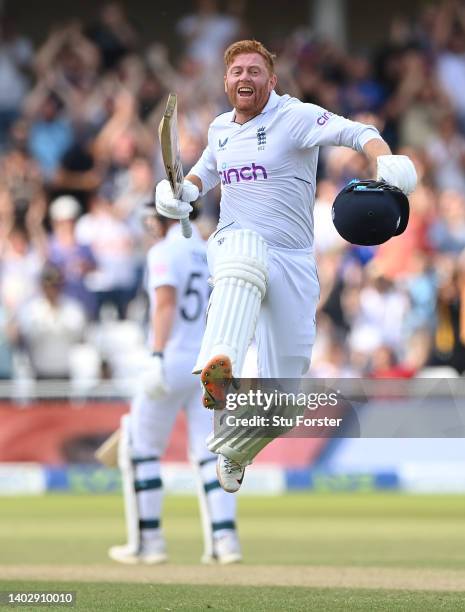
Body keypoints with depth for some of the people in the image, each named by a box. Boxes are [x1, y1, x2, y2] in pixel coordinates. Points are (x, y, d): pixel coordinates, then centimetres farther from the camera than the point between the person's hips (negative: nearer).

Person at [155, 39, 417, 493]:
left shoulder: (296, 118, -6)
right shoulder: (219, 129, 12)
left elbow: (354, 132, -22)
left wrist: (385, 159, -44)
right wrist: (184, 188, 10)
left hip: (292, 262, -1)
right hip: (235, 244, 1)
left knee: (282, 394, -2)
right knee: (245, 264, -41)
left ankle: (231, 450, 29)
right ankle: (217, 372, -66)